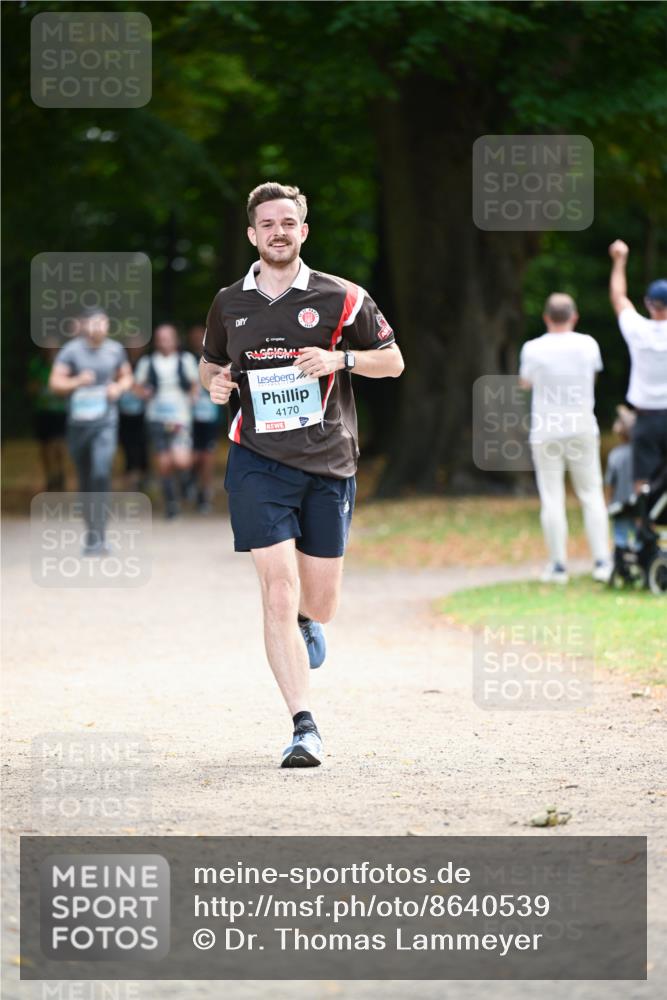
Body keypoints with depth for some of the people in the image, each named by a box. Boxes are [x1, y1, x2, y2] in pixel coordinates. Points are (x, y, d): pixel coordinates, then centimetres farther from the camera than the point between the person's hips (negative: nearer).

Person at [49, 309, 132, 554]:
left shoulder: (115, 350, 4)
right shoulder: (71, 350, -4)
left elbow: (126, 376, 19)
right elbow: (55, 382, -7)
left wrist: (119, 387, -3)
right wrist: (77, 382, -24)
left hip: (106, 422, 0)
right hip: (79, 421, 0)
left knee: (101, 473, -18)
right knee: (85, 479, 9)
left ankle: (97, 536, -18)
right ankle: (91, 531, 26)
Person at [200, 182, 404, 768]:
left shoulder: (341, 298, 3)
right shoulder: (229, 305, 9)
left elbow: (393, 361, 8)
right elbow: (211, 362, 24)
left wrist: (339, 359, -10)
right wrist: (215, 381, 0)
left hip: (328, 463, 0)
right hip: (259, 462, 0)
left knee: (320, 603, 6)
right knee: (279, 590, -15)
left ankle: (306, 621, 46)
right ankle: (305, 728, -15)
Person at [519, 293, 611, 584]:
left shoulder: (533, 349, -8)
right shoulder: (587, 345, -2)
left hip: (545, 432, -2)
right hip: (583, 429, 2)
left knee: (552, 499, 2)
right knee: (591, 495, 7)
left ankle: (558, 565, 1)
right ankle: (601, 562, 3)